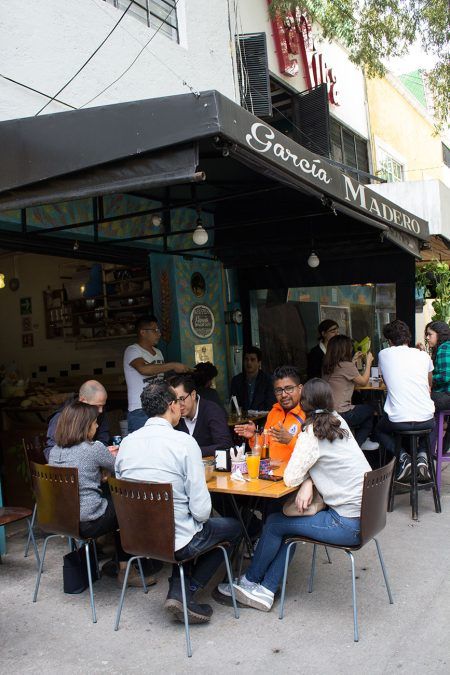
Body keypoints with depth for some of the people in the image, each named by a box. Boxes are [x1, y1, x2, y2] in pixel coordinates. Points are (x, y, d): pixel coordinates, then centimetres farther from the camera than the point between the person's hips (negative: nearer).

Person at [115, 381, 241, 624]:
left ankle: (177, 591, 17)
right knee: (233, 527, 19)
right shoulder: (184, 442, -18)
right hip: (175, 540, -6)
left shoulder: (126, 442, -2)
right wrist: (199, 518, 4)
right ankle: (186, 593, 11)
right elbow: (201, 510, -18)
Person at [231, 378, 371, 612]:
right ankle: (265, 590, 16)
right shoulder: (338, 421, 7)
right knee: (286, 523, 14)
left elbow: (291, 478, -15)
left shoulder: (312, 433, -17)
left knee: (274, 524, 6)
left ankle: (249, 581, 27)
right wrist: (308, 482, -5)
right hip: (364, 514, 8)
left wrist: (305, 481, 6)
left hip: (348, 524, -8)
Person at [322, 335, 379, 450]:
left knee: (361, 408, 29)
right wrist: (368, 362, 9)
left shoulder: (327, 366, 5)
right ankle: (360, 443, 26)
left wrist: (353, 361, 25)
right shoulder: (346, 366, -18)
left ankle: (360, 442, 32)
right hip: (341, 414, -7)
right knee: (369, 409, 20)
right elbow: (363, 381, -2)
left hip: (328, 413, 8)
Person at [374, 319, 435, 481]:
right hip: (426, 419, 2)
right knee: (432, 425, 38)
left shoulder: (384, 354, 2)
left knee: (379, 431, 31)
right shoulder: (424, 355, 6)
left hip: (398, 420, -2)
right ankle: (422, 455, 10)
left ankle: (402, 456, 5)